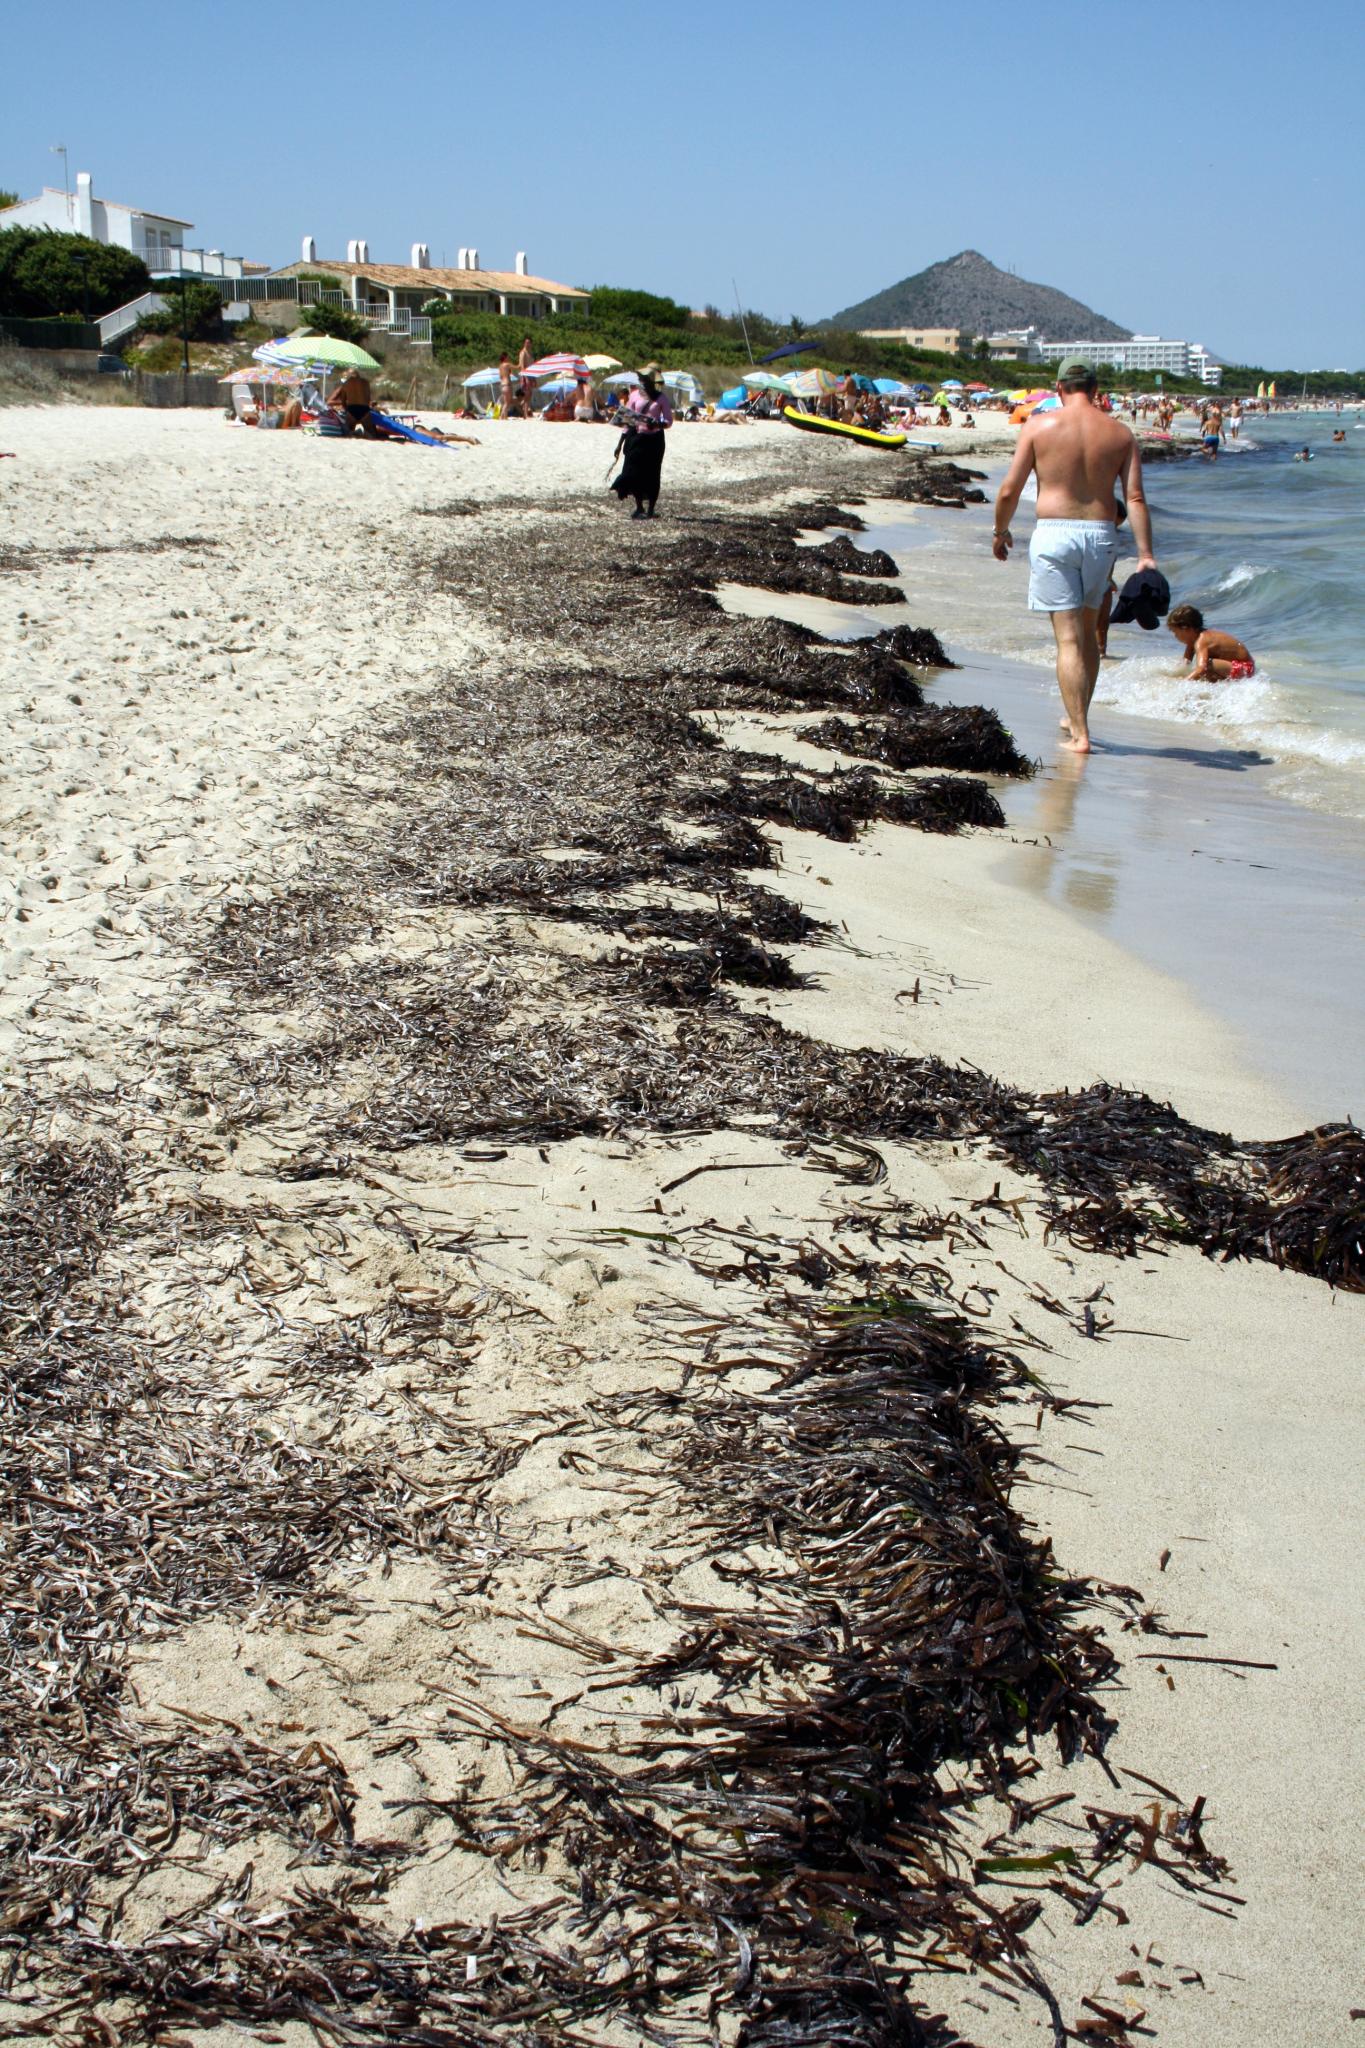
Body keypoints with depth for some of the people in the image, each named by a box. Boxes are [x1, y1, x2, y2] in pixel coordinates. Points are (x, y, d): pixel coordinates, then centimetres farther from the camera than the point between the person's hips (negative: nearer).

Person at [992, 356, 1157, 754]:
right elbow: (1135, 497, -2)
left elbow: (1009, 491, -4)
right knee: (1088, 631, 20)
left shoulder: (1040, 426, -2)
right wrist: (1145, 555, -3)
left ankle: (1080, 735, -8)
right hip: (1101, 535, 3)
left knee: (1069, 638, -3)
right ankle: (1077, 718, 32)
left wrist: (1001, 532, 13)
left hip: (1053, 534, -3)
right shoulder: (1120, 433, 4)